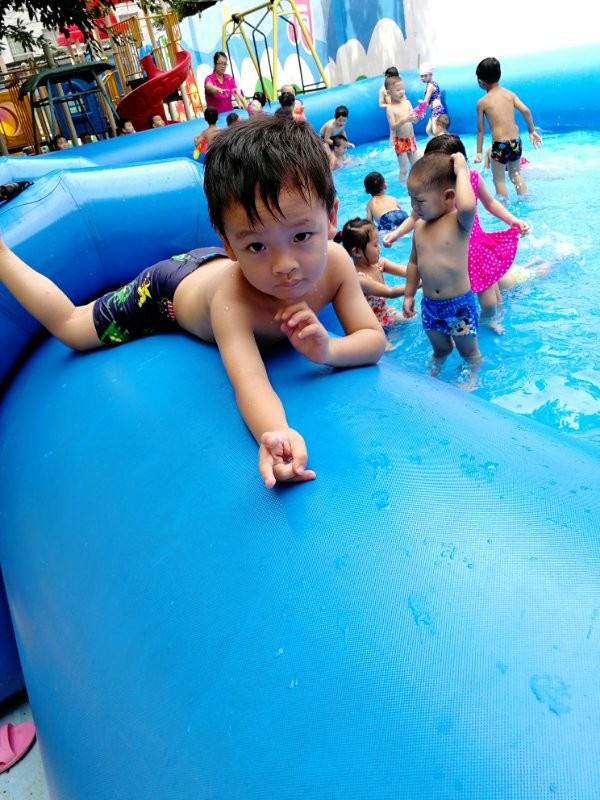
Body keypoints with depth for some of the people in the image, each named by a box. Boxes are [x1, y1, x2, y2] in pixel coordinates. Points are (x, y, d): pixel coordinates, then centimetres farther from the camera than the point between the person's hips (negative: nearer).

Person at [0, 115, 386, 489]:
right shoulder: (232, 299, -47)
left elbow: (374, 339, -27)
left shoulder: (335, 261, -33)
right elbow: (250, 381, -56)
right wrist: (275, 435, -78)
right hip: (171, 290, -4)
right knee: (68, 328, 14)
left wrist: (329, 351, -49)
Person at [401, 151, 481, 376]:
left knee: (469, 351, 14)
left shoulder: (459, 221, -17)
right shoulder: (419, 226, 2)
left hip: (459, 303, -5)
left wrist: (461, 171, -30)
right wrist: (408, 295, 17)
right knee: (440, 348, 26)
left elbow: (467, 206, -43)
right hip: (429, 303, 6)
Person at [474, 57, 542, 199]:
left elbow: (480, 129, -1)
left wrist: (479, 152, 6)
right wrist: (532, 131, 10)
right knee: (516, 175, 23)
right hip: (516, 142, 6)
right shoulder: (510, 94, 6)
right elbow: (525, 110, -1)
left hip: (500, 145, -5)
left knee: (499, 180, 9)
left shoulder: (481, 102, -4)